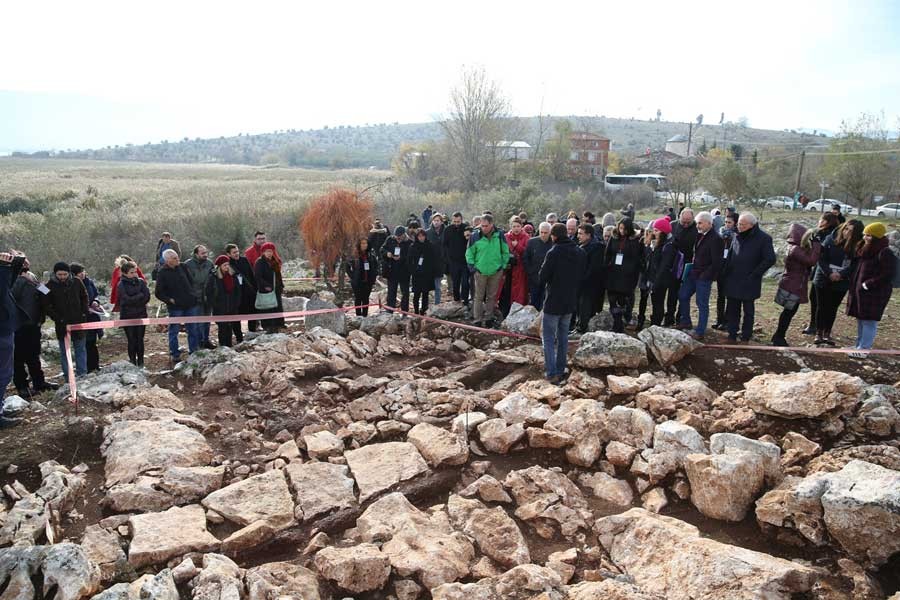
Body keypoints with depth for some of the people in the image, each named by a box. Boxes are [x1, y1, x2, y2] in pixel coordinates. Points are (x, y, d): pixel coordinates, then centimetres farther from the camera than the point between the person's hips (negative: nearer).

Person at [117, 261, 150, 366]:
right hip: (127, 316, -2)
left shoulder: (141, 282, 3)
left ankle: (140, 363, 16)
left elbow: (147, 297, -5)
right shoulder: (122, 285, -6)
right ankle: (133, 362, 13)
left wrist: (133, 300, -11)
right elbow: (126, 299, -16)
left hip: (141, 315, 2)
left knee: (140, 340, 7)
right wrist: (140, 296, -10)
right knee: (132, 340, 2)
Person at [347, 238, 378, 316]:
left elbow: (375, 266, 9)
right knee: (358, 298, 6)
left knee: (366, 299, 8)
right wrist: (352, 276, -3)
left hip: (368, 281, 2)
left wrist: (373, 278, 3)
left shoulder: (371, 255, 2)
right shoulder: (354, 255, -6)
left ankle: (365, 315, 15)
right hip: (357, 281, -2)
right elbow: (348, 266, 1)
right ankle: (358, 315, 13)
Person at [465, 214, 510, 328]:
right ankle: (477, 320, 12)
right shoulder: (476, 236, -10)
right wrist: (472, 265, -5)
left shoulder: (500, 235, -6)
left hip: (496, 272, 2)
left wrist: (503, 265, 2)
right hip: (480, 271, -1)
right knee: (479, 297, 4)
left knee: (492, 296, 12)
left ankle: (488, 318, 25)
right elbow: (469, 252, 2)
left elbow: (506, 252, 6)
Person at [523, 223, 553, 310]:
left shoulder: (554, 243, -7)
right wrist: (530, 272, 0)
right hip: (534, 279, 2)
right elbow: (525, 259, 6)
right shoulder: (532, 242, 2)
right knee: (533, 303, 11)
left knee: (544, 305, 4)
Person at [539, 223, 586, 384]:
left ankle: (552, 373, -5)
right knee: (563, 337, 17)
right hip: (571, 302, 6)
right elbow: (580, 275, 11)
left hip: (553, 302, -6)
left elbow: (543, 277, -13)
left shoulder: (554, 253, -18)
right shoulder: (580, 253, 2)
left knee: (548, 338, 1)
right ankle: (560, 370, 23)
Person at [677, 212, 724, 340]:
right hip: (693, 273, 9)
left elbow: (716, 262, -20)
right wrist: (690, 267, 9)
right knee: (683, 296, 15)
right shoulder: (699, 236, 7)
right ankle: (685, 322, 32)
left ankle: (700, 331, 11)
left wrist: (705, 275, -17)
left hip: (704, 276, -9)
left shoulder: (715, 239, -18)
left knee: (702, 304, 1)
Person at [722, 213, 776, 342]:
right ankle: (732, 335, 17)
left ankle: (746, 336, 18)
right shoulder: (737, 237, 8)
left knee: (748, 311, 9)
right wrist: (727, 272, 6)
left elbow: (770, 259, -12)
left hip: (749, 283, -5)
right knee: (732, 309, 8)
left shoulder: (763, 238, -10)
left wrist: (755, 274, -13)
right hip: (733, 281, 5)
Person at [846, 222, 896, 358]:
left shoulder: (885, 253, -15)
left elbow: (887, 276, -19)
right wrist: (856, 287, 10)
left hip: (874, 294, -9)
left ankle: (864, 350, 3)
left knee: (869, 321, -2)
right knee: (861, 320, 15)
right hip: (860, 292, 9)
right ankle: (859, 346, 25)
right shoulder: (866, 251, 11)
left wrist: (867, 284, -18)